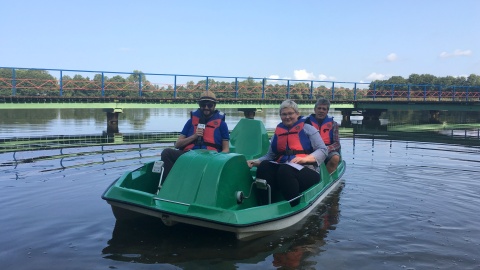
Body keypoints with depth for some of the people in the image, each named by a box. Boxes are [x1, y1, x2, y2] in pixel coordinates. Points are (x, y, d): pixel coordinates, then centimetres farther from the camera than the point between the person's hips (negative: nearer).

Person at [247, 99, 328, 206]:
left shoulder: (307, 128, 8)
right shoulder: (278, 132, 20)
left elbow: (323, 150, -1)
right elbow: (270, 155, 15)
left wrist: (305, 158, -17)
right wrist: (256, 161, -4)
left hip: (306, 171, -4)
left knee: (285, 170, -36)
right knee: (264, 167, -26)